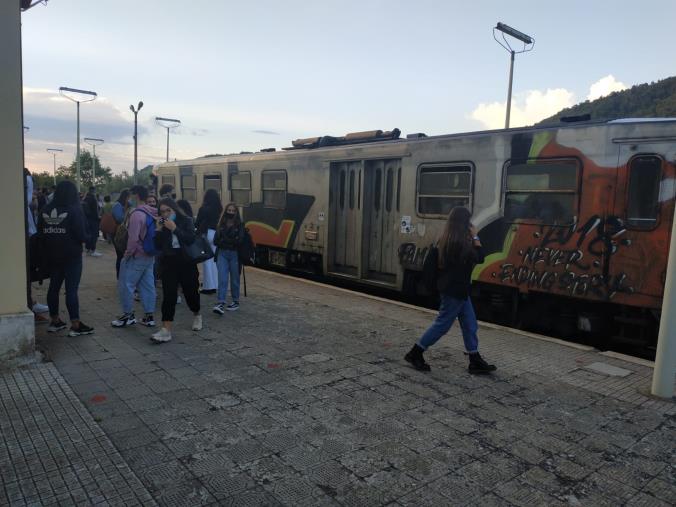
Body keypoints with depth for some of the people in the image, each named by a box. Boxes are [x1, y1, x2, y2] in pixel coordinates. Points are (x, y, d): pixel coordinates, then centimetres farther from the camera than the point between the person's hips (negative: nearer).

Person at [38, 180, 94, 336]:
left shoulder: (46, 210, 2)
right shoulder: (74, 210, -14)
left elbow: (40, 233, 5)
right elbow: (82, 235, -17)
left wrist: (50, 246, 18)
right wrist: (84, 236, 4)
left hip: (51, 257, 6)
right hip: (71, 256, -5)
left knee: (54, 287, 15)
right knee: (71, 289, -4)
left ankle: (54, 321, 25)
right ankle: (75, 325, -2)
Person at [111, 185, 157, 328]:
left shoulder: (136, 214, -20)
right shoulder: (151, 212, 6)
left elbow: (133, 238, -23)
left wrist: (128, 253, -11)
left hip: (136, 256, -8)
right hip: (149, 256, 8)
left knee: (126, 285, 4)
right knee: (147, 285, 11)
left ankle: (128, 315, 13)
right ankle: (149, 316, 16)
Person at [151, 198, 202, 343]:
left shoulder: (186, 221, -3)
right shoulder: (162, 224, 5)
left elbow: (191, 239, -18)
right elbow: (158, 247, 1)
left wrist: (175, 229, -21)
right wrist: (159, 230, -10)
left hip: (186, 263, -2)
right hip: (168, 263, 2)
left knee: (190, 292, 11)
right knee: (168, 295, -8)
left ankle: (197, 315, 41)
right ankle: (166, 330, -9)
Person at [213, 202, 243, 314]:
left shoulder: (239, 225, 1)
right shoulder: (221, 224, 9)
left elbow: (239, 241, -10)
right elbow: (216, 240, 4)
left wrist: (224, 240, -6)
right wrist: (231, 241, -7)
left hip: (234, 254, -1)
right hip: (222, 253, 2)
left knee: (234, 279, 8)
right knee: (222, 278, -9)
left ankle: (236, 302, 21)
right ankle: (221, 303, -14)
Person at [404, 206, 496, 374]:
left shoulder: (448, 240, 6)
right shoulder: (459, 243, -23)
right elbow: (479, 258, -15)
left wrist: (471, 238, 5)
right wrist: (475, 237, -7)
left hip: (457, 289, 10)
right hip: (455, 290, -10)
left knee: (470, 325, 14)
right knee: (442, 324, 1)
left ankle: (475, 361, 22)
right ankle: (415, 354, 10)